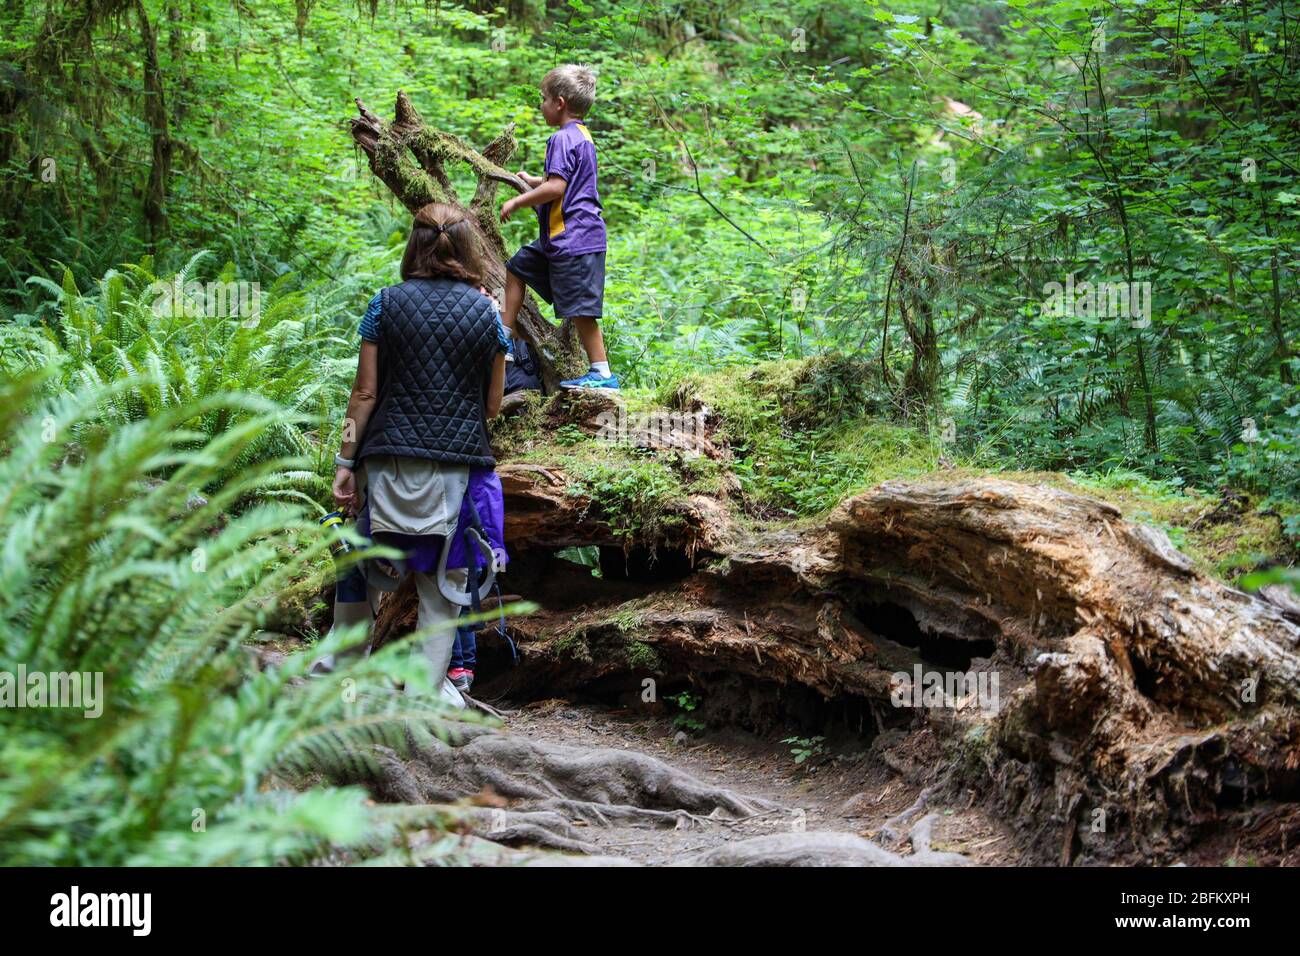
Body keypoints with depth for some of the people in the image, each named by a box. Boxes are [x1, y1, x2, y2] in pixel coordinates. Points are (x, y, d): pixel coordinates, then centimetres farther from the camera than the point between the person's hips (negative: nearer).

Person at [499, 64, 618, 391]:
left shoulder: (563, 139, -16)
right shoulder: (582, 136, 15)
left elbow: (556, 188, -25)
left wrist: (517, 202, -14)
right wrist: (533, 182, 36)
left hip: (574, 238, -11)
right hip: (558, 239, 11)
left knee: (580, 307, -8)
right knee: (517, 267, 23)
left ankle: (602, 373, -5)